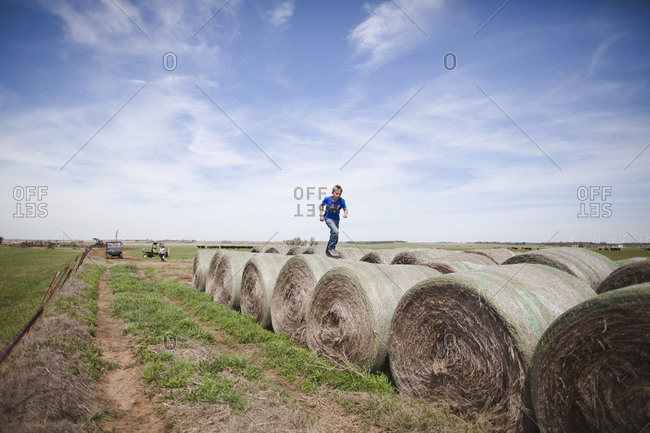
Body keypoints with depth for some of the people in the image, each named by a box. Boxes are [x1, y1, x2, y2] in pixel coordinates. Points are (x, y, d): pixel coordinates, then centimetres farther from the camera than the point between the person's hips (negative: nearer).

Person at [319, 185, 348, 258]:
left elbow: (345, 209, -12)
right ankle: (332, 248, -9)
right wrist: (321, 215, -1)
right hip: (328, 218, -4)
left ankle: (328, 251, 29)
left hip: (336, 219, 4)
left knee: (334, 235, 10)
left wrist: (345, 214, -36)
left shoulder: (341, 201, -15)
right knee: (335, 231, -26)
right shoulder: (327, 199, -16)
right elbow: (322, 205, 3)